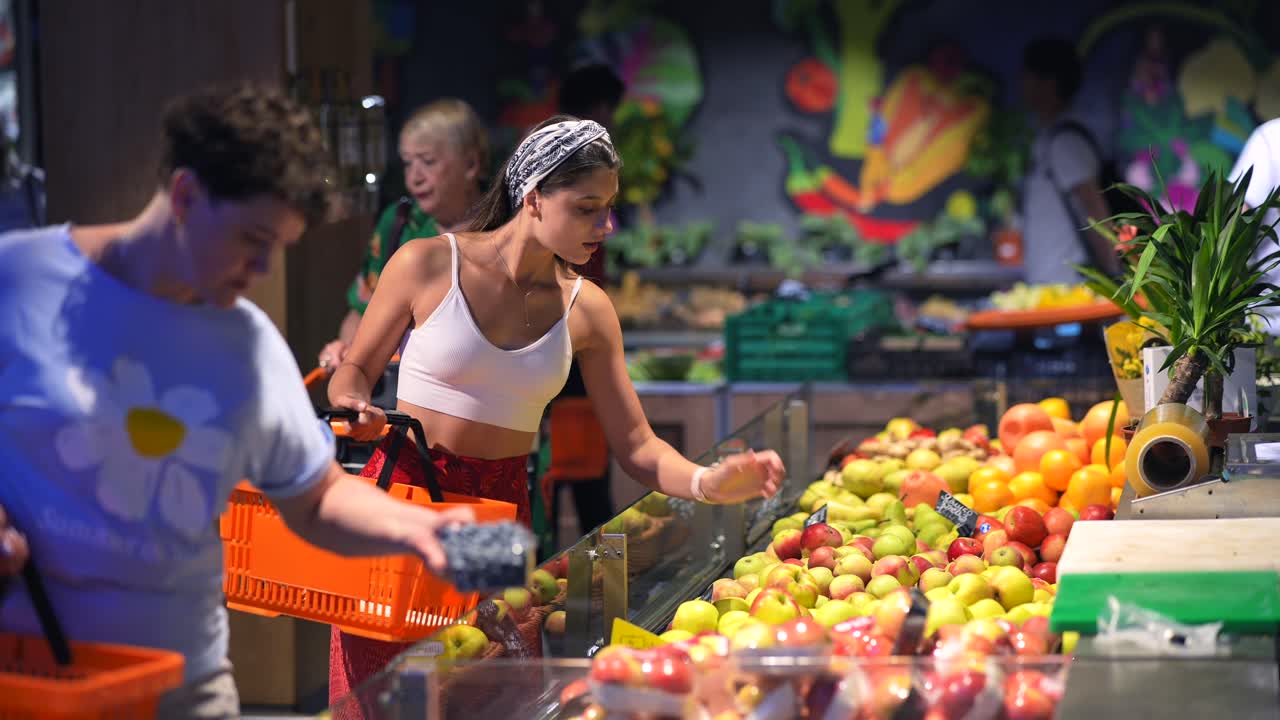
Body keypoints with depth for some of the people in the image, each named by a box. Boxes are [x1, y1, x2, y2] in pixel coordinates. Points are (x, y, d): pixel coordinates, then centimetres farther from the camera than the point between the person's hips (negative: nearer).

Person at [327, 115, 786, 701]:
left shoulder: (586, 311, 3)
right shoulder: (428, 265, -6)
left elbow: (635, 446, 3)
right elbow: (355, 371, 6)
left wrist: (708, 483, -15)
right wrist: (356, 407, -17)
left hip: (504, 506, 3)